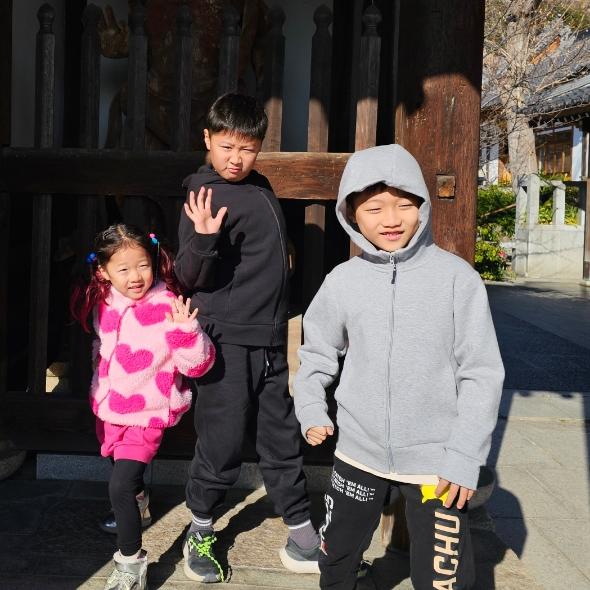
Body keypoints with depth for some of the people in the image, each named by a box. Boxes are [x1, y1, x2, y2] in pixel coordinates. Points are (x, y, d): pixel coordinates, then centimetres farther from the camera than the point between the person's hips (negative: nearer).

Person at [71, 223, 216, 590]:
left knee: (120, 488, -16)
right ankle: (137, 504, 62)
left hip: (145, 415, -7)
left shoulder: (167, 308, -24)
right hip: (108, 409, 7)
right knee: (124, 467, 30)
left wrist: (187, 330, -42)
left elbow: (198, 365, -25)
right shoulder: (102, 303, -5)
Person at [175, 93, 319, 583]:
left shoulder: (260, 186, 10)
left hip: (269, 340, 7)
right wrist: (203, 239, -35)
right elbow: (189, 278, -16)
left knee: (282, 440, 13)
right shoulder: (208, 195, -12)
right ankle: (200, 533, 25)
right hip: (228, 342, -7)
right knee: (223, 444, 2)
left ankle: (303, 538, 25)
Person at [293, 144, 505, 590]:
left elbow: (481, 373, -9)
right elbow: (318, 352, 13)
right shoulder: (343, 281, -3)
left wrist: (464, 457, -11)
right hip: (359, 455, 3)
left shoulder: (456, 277, -11)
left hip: (436, 463, -3)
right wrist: (311, 410, 1)